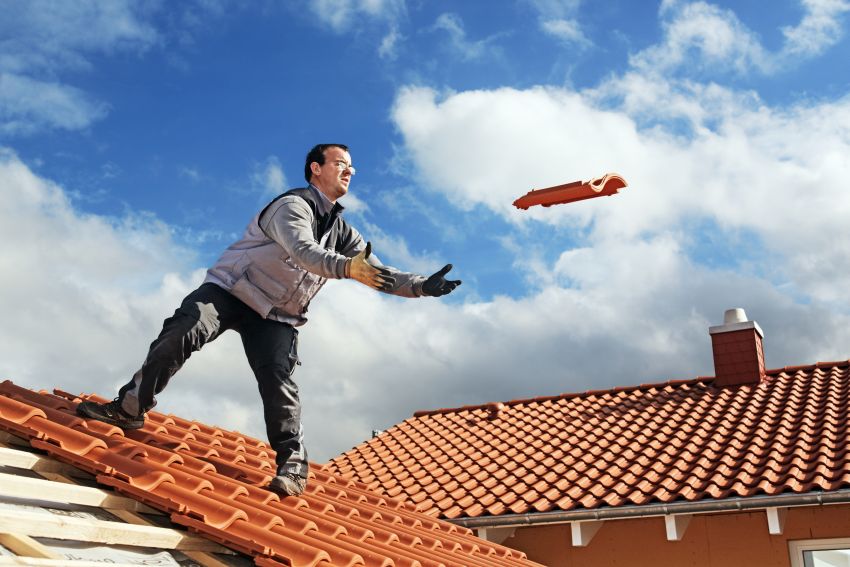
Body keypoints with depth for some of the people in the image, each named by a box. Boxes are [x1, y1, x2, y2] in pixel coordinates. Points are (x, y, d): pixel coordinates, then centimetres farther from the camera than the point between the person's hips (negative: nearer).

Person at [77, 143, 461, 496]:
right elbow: (303, 251, -33)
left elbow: (379, 274, 7)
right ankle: (130, 408, -10)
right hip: (230, 290, -4)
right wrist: (347, 268, -50)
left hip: (276, 317, 4)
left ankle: (292, 465, -9)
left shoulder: (342, 232, 11)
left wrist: (422, 286, -8)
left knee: (277, 379, -16)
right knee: (180, 333, -25)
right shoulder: (294, 205, -13)